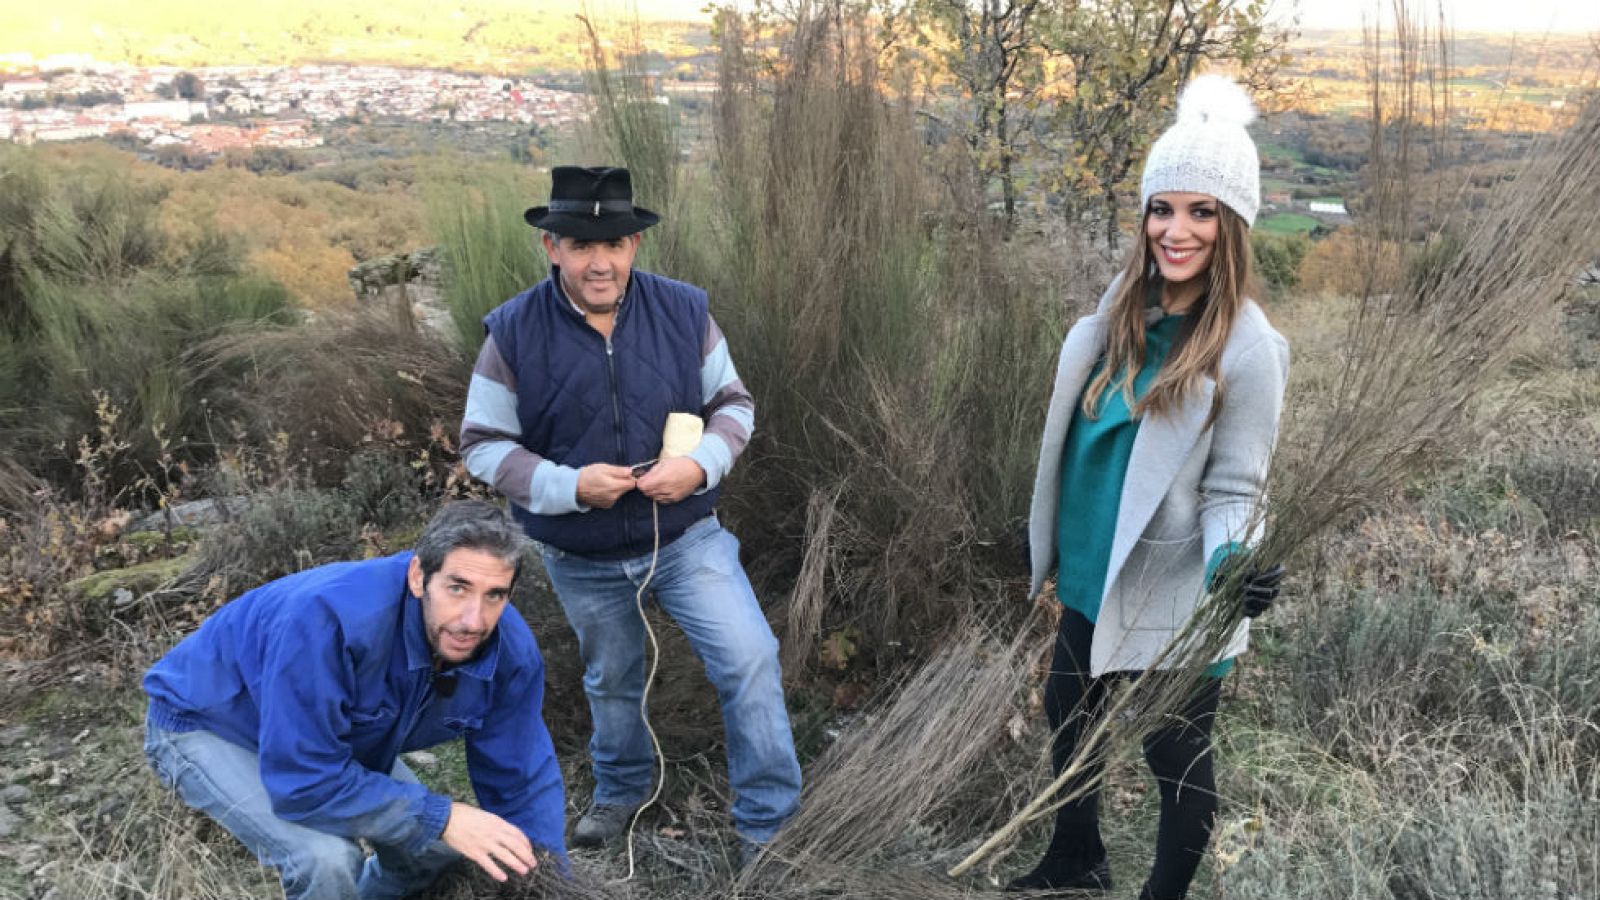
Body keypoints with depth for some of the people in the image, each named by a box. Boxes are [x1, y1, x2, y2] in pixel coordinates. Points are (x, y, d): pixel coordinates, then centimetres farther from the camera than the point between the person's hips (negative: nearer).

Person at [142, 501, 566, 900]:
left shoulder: (511, 651, -23)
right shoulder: (327, 621, -41)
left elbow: (522, 778, -12)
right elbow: (303, 781, -39)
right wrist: (442, 816, -38)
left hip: (330, 738, 6)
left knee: (439, 846, 4)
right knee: (328, 859, -29)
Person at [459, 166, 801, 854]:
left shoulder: (683, 310, -10)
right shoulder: (513, 332, -14)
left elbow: (733, 403, 0)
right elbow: (483, 444, -9)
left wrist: (701, 464, -21)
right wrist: (568, 486, -24)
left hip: (686, 535, 0)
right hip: (581, 560, 0)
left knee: (751, 661, -10)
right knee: (612, 681, 21)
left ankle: (769, 823, 9)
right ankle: (621, 790, 50)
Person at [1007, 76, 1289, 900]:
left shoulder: (1245, 350, -19)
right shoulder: (1122, 313, -1)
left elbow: (1233, 492, -16)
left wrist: (1233, 565, -34)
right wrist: (1045, 528, 19)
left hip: (1171, 606, -7)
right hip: (1092, 583, 8)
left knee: (1175, 762, 10)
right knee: (1068, 717, 24)